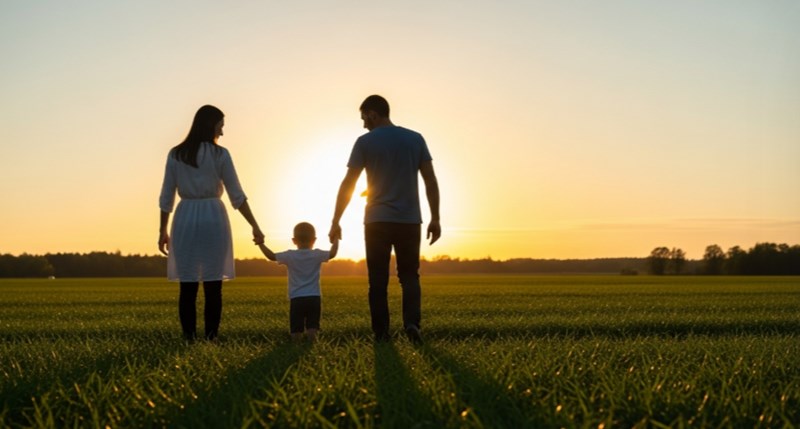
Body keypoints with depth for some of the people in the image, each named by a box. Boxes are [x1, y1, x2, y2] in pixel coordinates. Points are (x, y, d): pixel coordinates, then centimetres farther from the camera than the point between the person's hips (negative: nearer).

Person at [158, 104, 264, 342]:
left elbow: (166, 196, 6)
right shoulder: (220, 154, -2)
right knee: (212, 285, 0)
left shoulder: (175, 154, 6)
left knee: (187, 285, 2)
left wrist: (163, 230, 12)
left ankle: (189, 338, 0)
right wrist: (255, 226, 4)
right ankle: (211, 338, -1)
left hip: (185, 218, 2)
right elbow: (237, 196, -1)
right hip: (213, 217, -2)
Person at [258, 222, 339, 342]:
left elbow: (271, 256, 1)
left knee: (296, 329, 1)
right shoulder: (317, 255, -2)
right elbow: (332, 254, 4)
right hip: (314, 298, 1)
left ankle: (297, 339, -25)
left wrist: (260, 243, 11)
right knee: (312, 327, -1)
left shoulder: (290, 256, -2)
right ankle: (312, 337, -27)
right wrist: (336, 239, 16)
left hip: (296, 298, 0)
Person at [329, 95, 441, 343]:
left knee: (378, 279, 7)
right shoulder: (415, 139, 7)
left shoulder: (365, 142, -1)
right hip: (409, 220, 2)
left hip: (377, 222, -2)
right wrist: (435, 219, 7)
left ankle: (381, 332, 5)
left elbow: (347, 185, -3)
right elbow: (430, 181, 3)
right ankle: (412, 322, -12)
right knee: (409, 275, 9)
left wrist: (336, 222, 1)